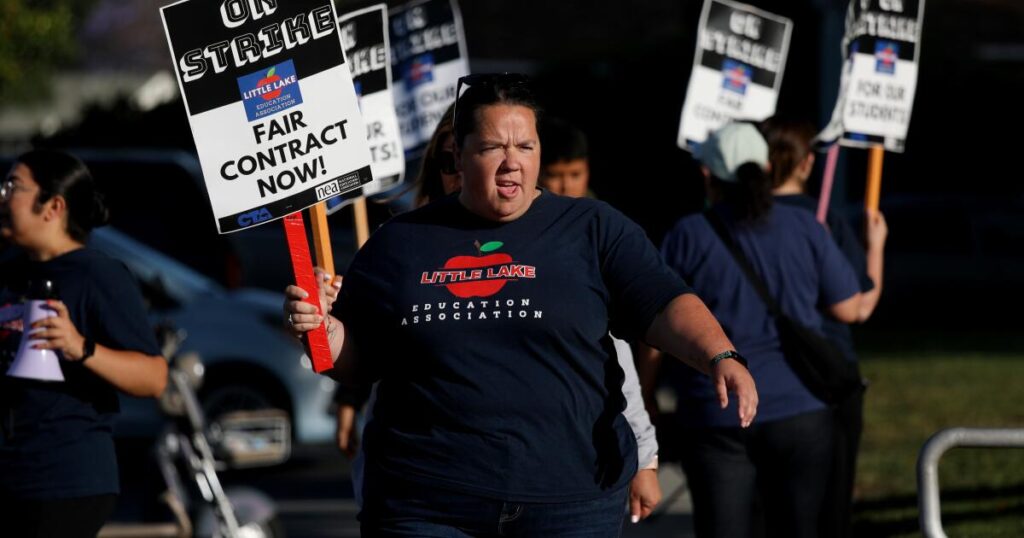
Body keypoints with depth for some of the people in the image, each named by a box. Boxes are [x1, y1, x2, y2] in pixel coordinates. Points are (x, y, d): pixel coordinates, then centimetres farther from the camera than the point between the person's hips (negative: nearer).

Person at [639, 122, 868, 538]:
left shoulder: (688, 238, -4)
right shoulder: (806, 230, 2)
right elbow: (849, 309, 7)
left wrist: (645, 395, 10)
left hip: (716, 418, -2)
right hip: (799, 410, 2)